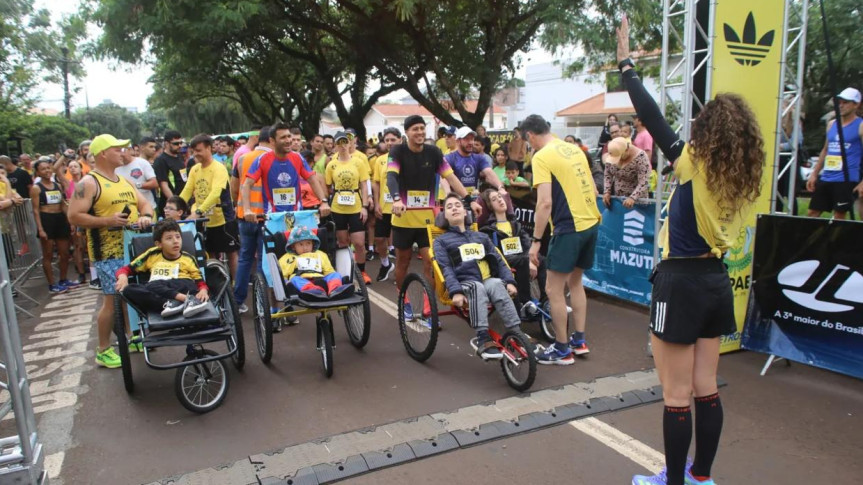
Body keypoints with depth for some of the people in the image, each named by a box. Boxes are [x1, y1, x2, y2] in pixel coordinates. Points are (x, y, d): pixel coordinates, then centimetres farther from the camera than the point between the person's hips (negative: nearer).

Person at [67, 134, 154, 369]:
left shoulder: (125, 181, 14)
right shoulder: (88, 183, -9)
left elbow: (144, 204, 15)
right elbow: (74, 217, -15)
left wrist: (146, 216, -8)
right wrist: (107, 220, -22)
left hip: (133, 249, 8)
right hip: (109, 253, -7)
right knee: (112, 300, -5)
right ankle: (103, 351, 7)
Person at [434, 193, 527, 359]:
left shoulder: (481, 237, 29)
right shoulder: (441, 240, 17)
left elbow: (498, 260, 18)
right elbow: (446, 269, 2)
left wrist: (509, 281, -1)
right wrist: (455, 292, -16)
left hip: (489, 280, 3)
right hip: (464, 283, -2)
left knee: (496, 285, -33)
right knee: (477, 287, -37)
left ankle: (516, 335, -40)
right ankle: (483, 339, -45)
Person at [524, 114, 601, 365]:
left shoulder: (542, 157, -11)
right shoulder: (574, 149, 13)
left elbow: (545, 202, -19)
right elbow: (593, 190, 16)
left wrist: (535, 240, -14)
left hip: (569, 227, -9)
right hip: (591, 223, 9)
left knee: (553, 289, 2)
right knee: (575, 282, 22)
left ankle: (562, 350, 9)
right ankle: (579, 340, 27)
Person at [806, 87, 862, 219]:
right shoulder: (831, 124, 15)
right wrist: (814, 174, 15)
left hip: (846, 180, -6)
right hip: (825, 179, 6)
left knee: (839, 215, -2)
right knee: (813, 212, 5)